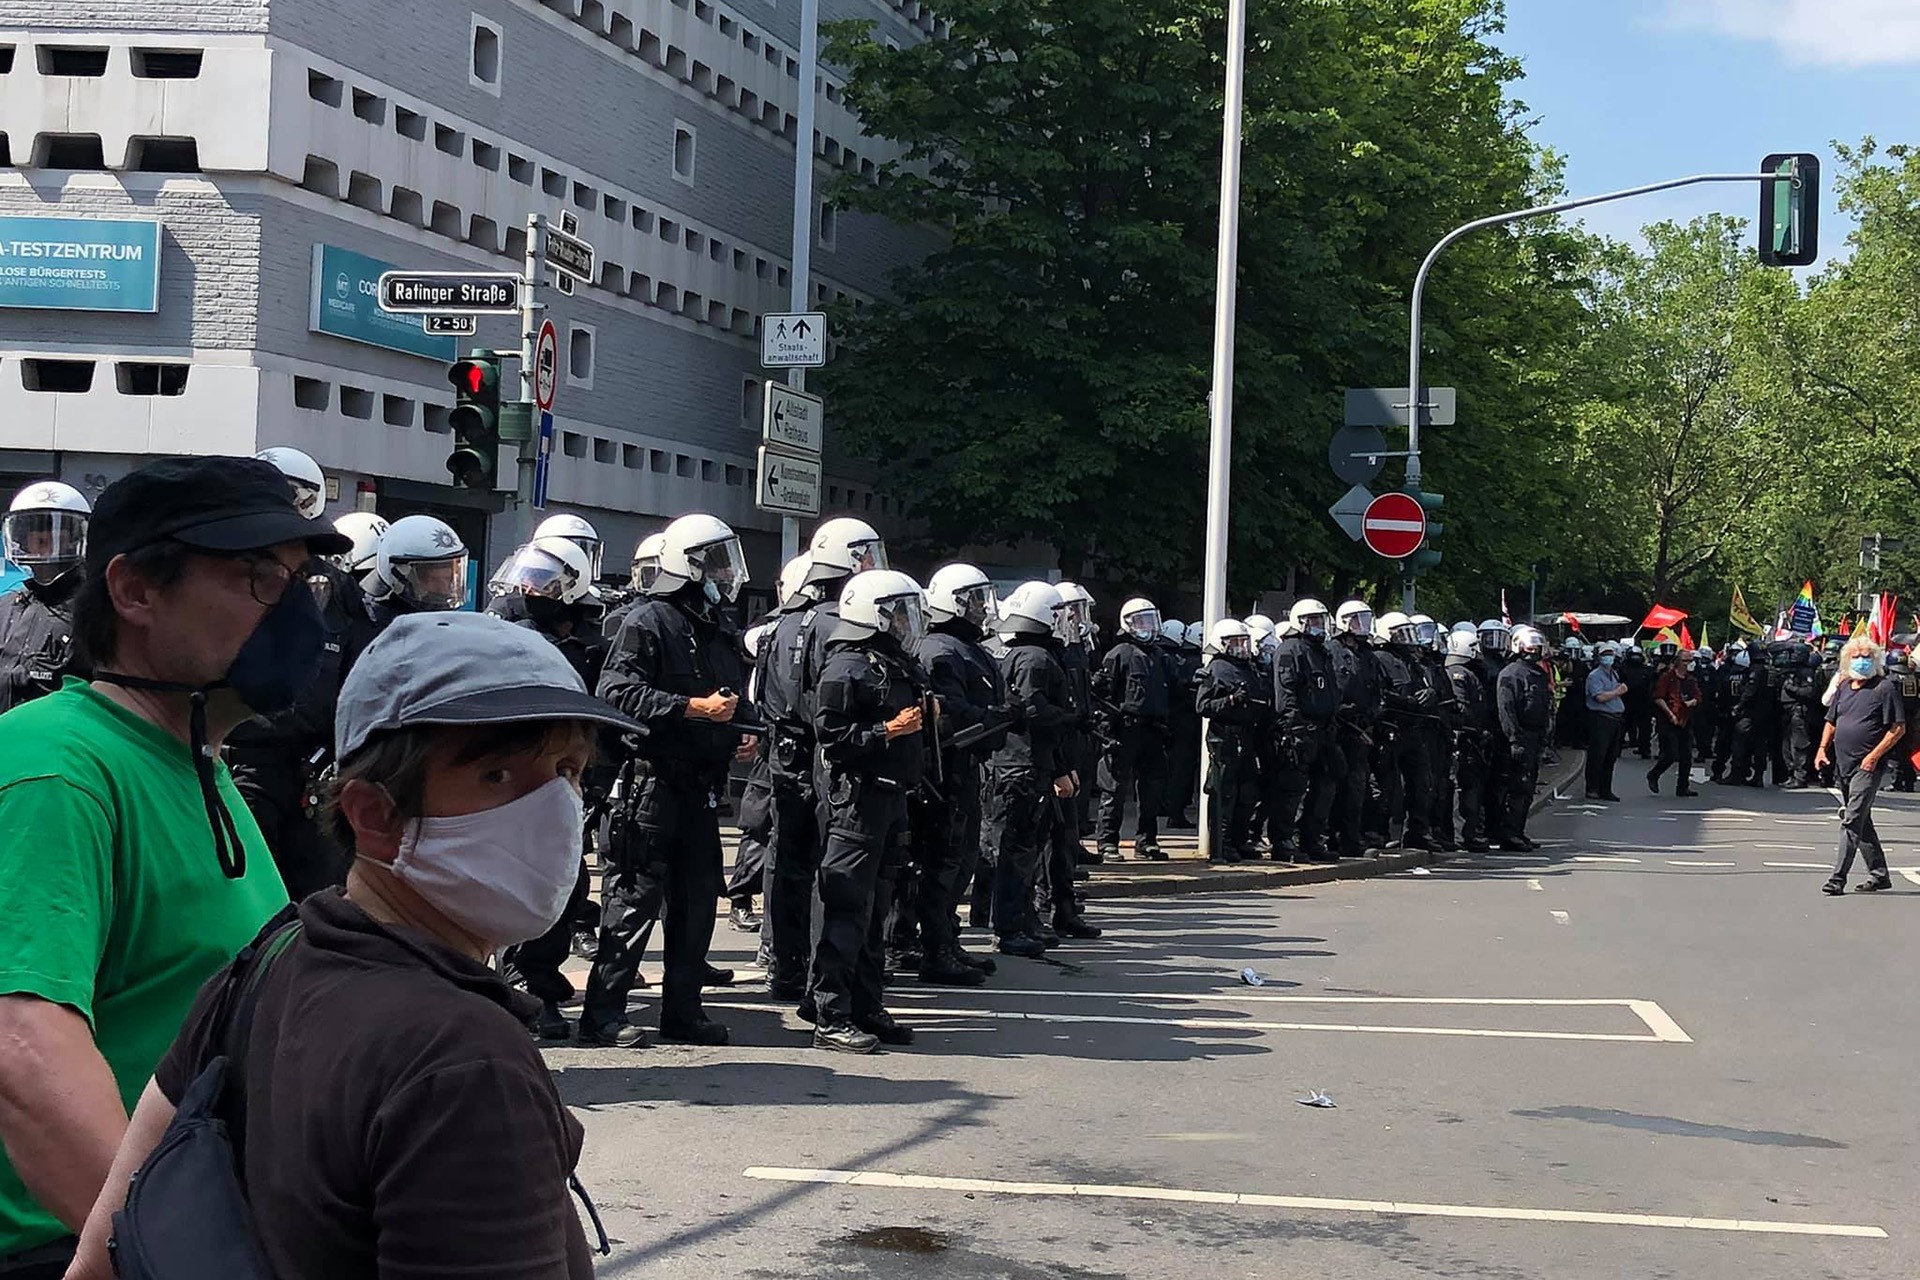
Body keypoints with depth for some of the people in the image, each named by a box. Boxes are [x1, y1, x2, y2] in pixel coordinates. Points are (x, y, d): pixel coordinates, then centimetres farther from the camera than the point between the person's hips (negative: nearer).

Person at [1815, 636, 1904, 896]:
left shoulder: (1885, 688, -7)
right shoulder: (1844, 687, 13)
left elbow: (1899, 728, -10)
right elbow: (1831, 722, 23)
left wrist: (1874, 756, -16)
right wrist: (1822, 749, 7)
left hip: (1868, 767, -8)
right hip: (1843, 765, 8)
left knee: (1852, 821, -12)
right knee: (1861, 821, 14)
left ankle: (1838, 877, -13)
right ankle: (1879, 874, 24)